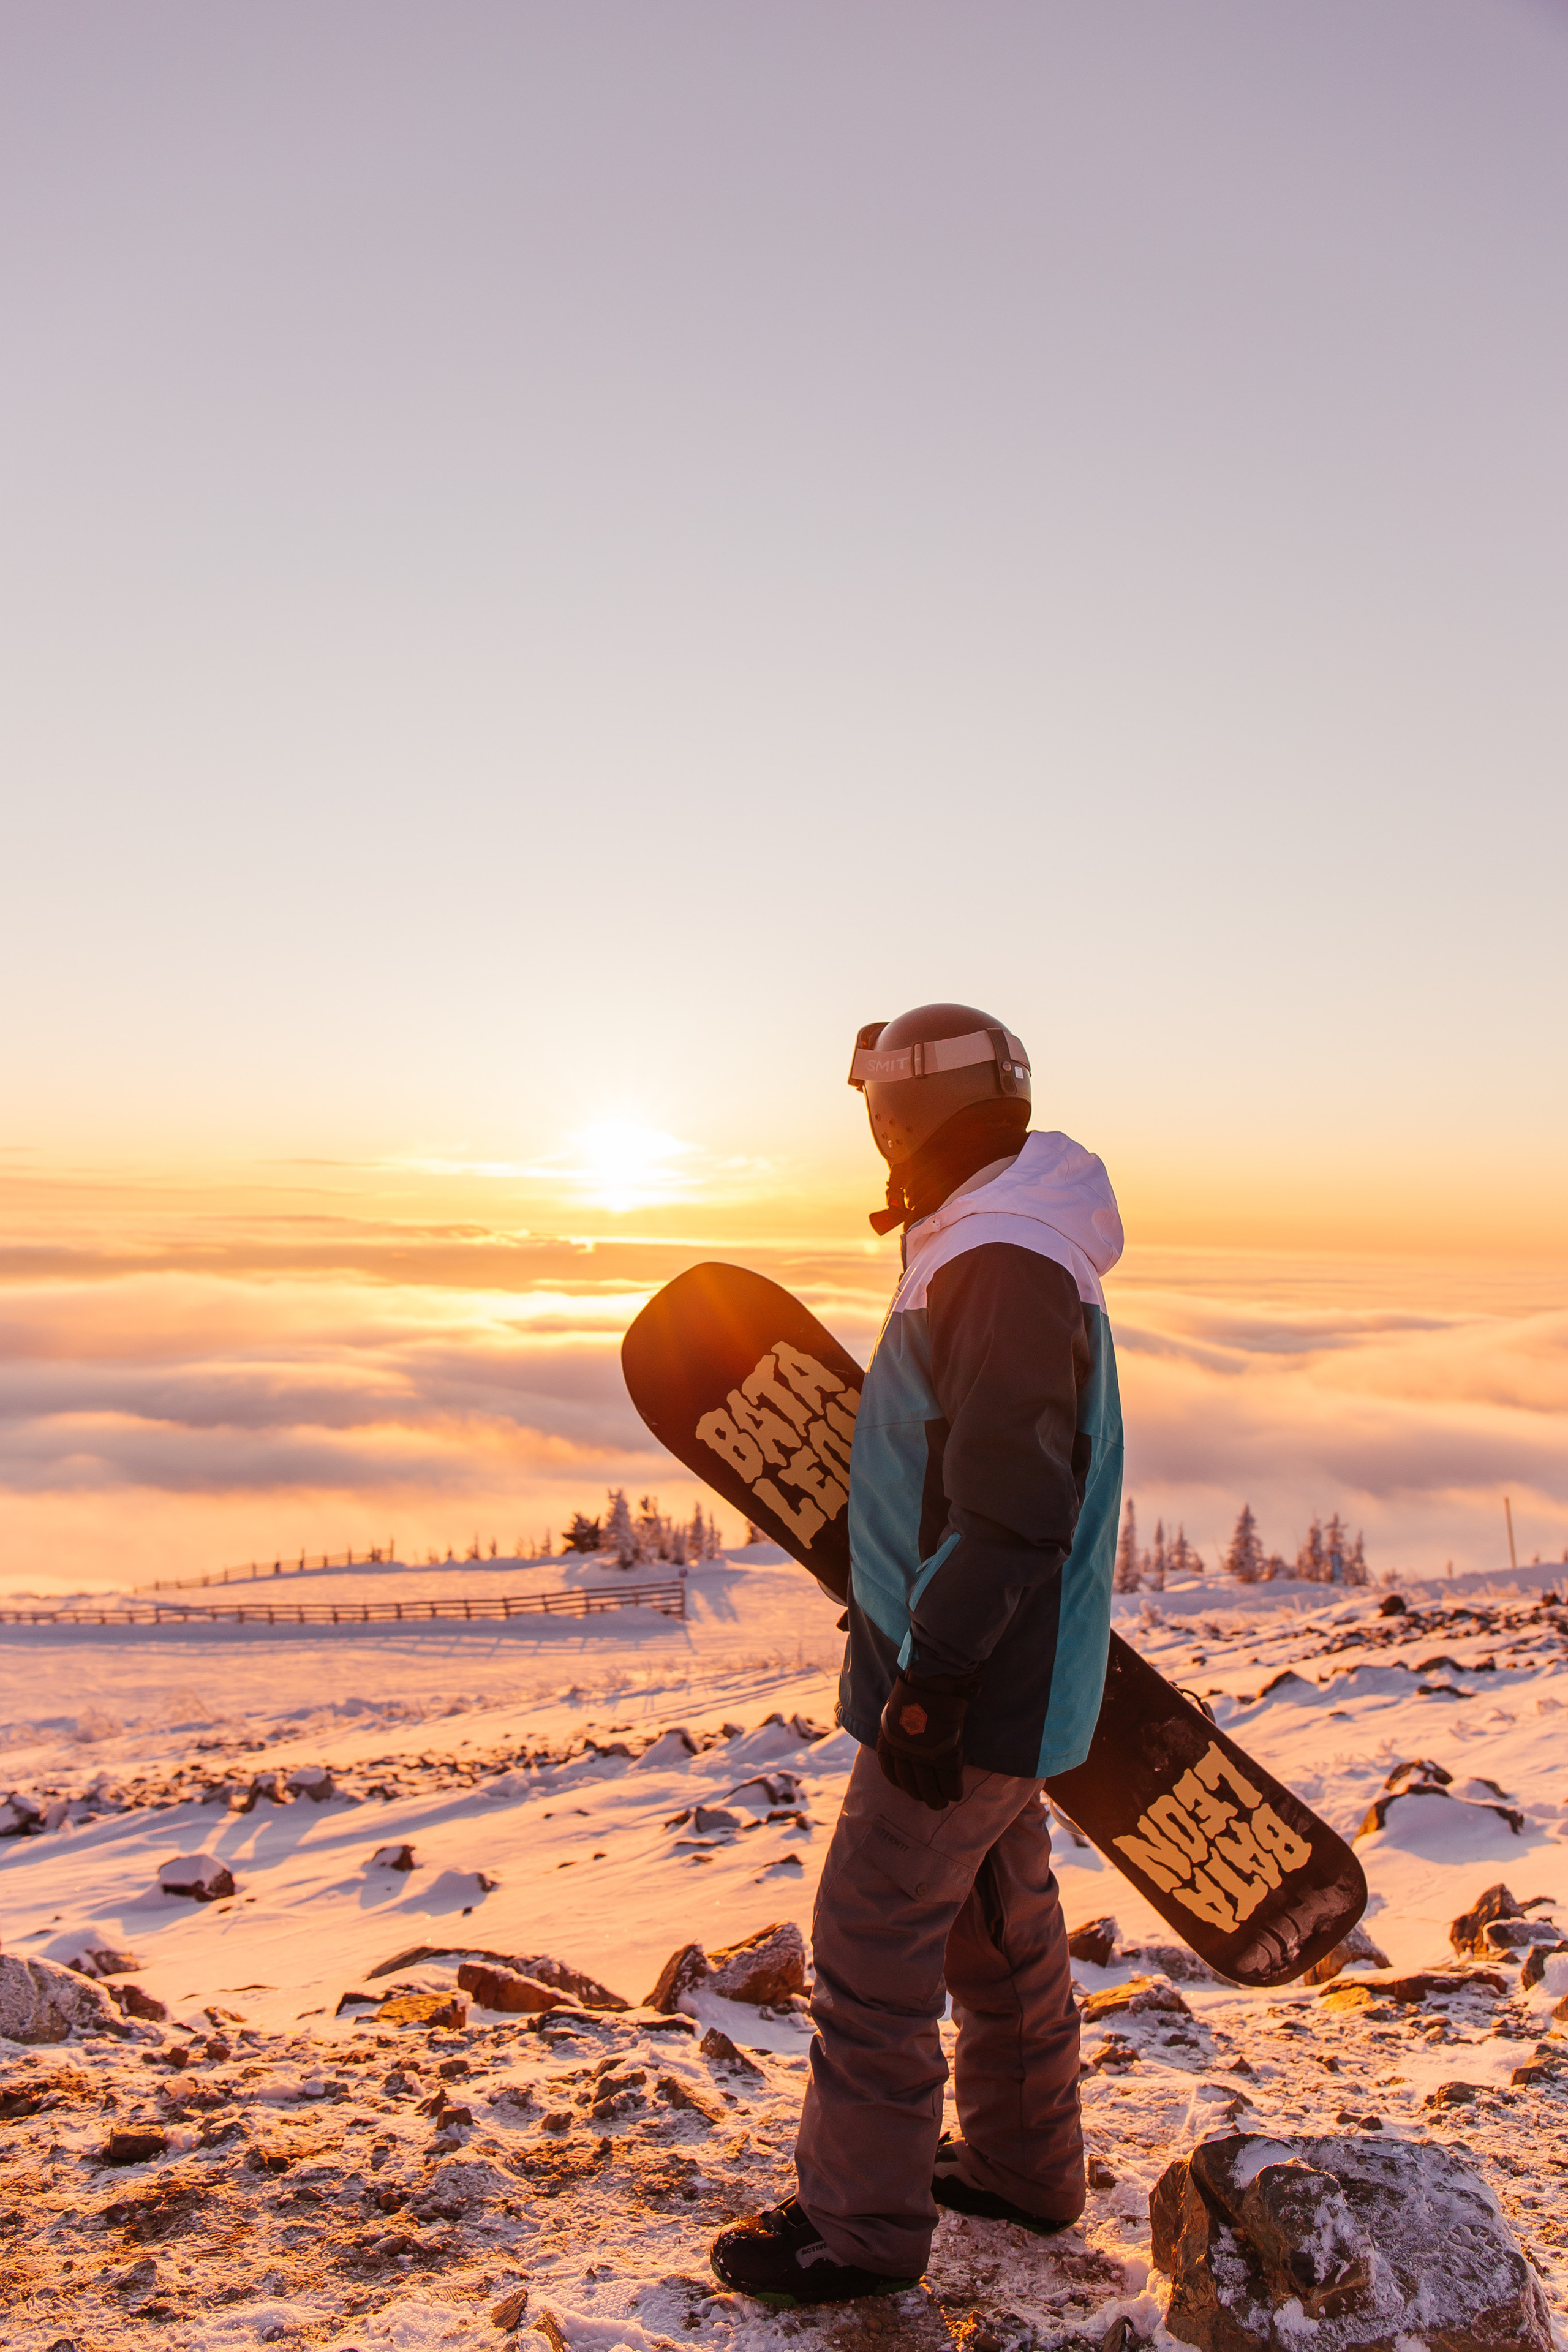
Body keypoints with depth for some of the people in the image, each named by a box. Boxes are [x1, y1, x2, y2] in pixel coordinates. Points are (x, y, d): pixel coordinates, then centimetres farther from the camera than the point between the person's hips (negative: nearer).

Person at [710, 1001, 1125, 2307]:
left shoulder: (1003, 1266, -23)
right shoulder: (1002, 1249, 11)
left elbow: (1009, 1507, -28)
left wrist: (928, 1683, -25)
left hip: (972, 1684, -10)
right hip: (998, 1679, 10)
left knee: (874, 1935, 1)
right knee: (1001, 1922, 21)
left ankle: (862, 2224, 16)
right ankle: (1022, 2165, 37)